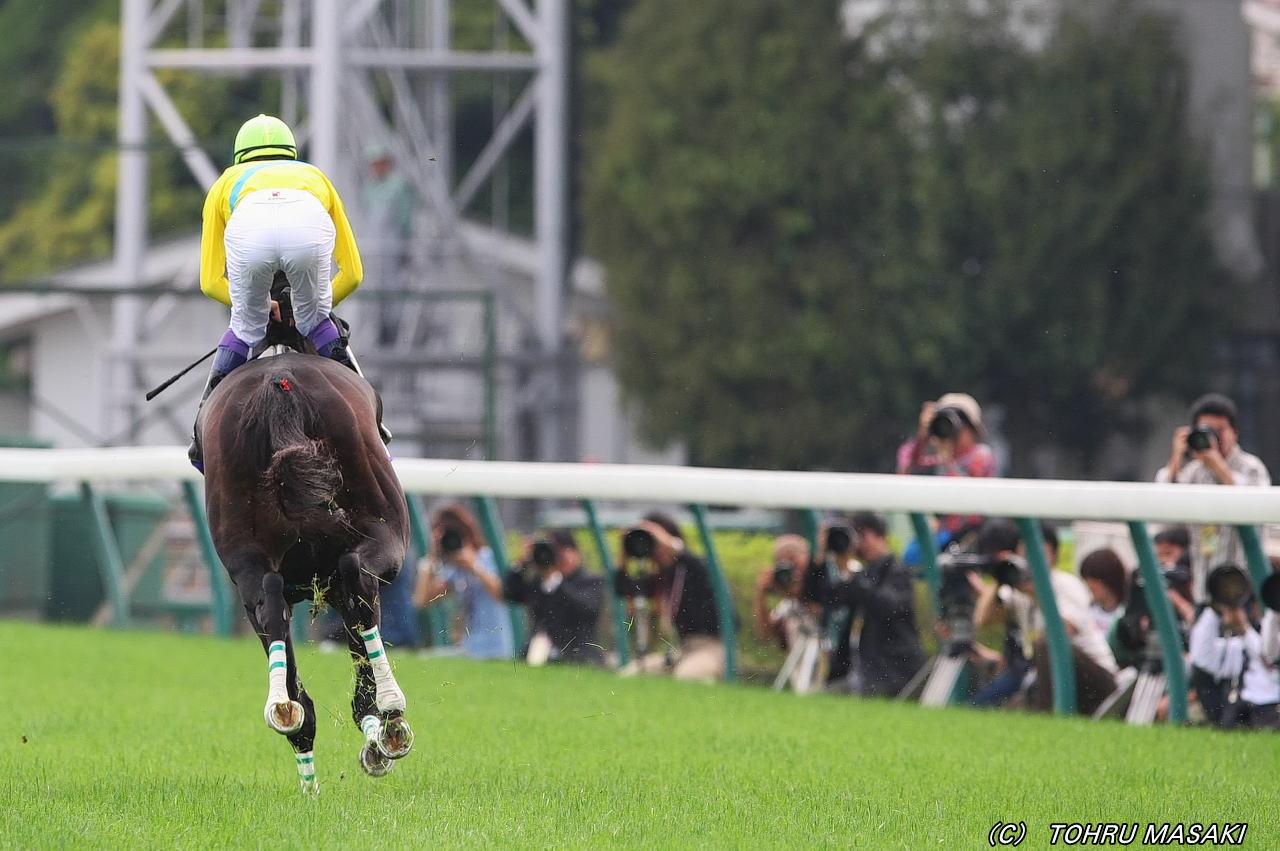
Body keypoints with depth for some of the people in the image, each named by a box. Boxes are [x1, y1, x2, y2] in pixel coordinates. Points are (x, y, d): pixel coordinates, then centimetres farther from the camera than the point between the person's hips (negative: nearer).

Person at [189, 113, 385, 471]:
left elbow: (211, 283, 40)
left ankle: (205, 436, 20)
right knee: (316, 324, 26)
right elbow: (352, 274, 46)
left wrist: (262, 305, 54)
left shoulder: (226, 183, 43)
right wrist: (316, 306, 61)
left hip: (248, 228, 0)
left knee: (245, 328, 24)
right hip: (309, 226, 0)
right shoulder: (315, 177, 46)